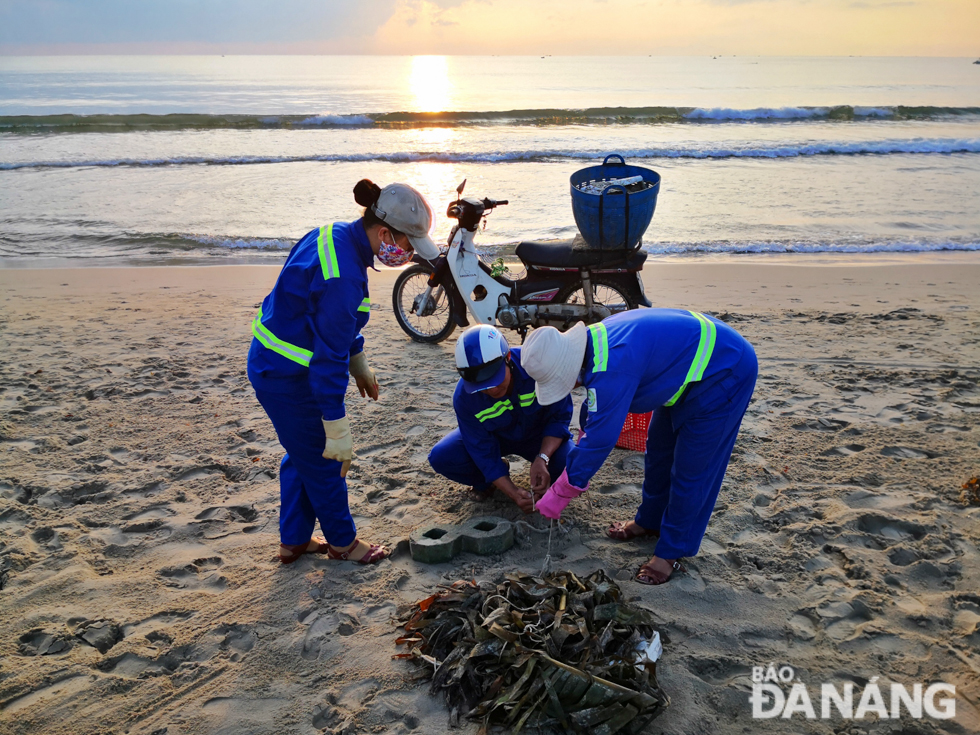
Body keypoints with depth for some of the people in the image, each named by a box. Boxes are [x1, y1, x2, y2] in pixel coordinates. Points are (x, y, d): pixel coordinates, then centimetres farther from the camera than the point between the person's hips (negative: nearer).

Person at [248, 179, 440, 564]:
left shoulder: (337, 235, -1)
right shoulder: (344, 277, -31)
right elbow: (328, 358, -28)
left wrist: (359, 364, 21)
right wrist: (337, 430, -22)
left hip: (271, 363, 10)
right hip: (289, 379, -10)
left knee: (302, 456, 24)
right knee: (324, 461, 11)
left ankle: (294, 540, 40)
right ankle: (342, 542, 33)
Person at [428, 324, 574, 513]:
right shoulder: (464, 397, -29)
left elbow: (559, 416, -22)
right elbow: (484, 452, -22)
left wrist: (542, 459, -37)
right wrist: (514, 494, -33)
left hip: (538, 435, -1)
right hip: (495, 437, 1)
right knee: (441, 457, -22)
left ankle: (542, 484, 6)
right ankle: (487, 482, 9)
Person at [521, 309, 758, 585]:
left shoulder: (611, 369, -36)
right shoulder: (592, 343, -6)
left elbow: (599, 440, -30)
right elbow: (594, 421, 8)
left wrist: (557, 496, -20)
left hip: (724, 373, -10)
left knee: (691, 468, -4)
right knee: (659, 451, 18)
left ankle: (671, 553, 8)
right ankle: (650, 521, 36)